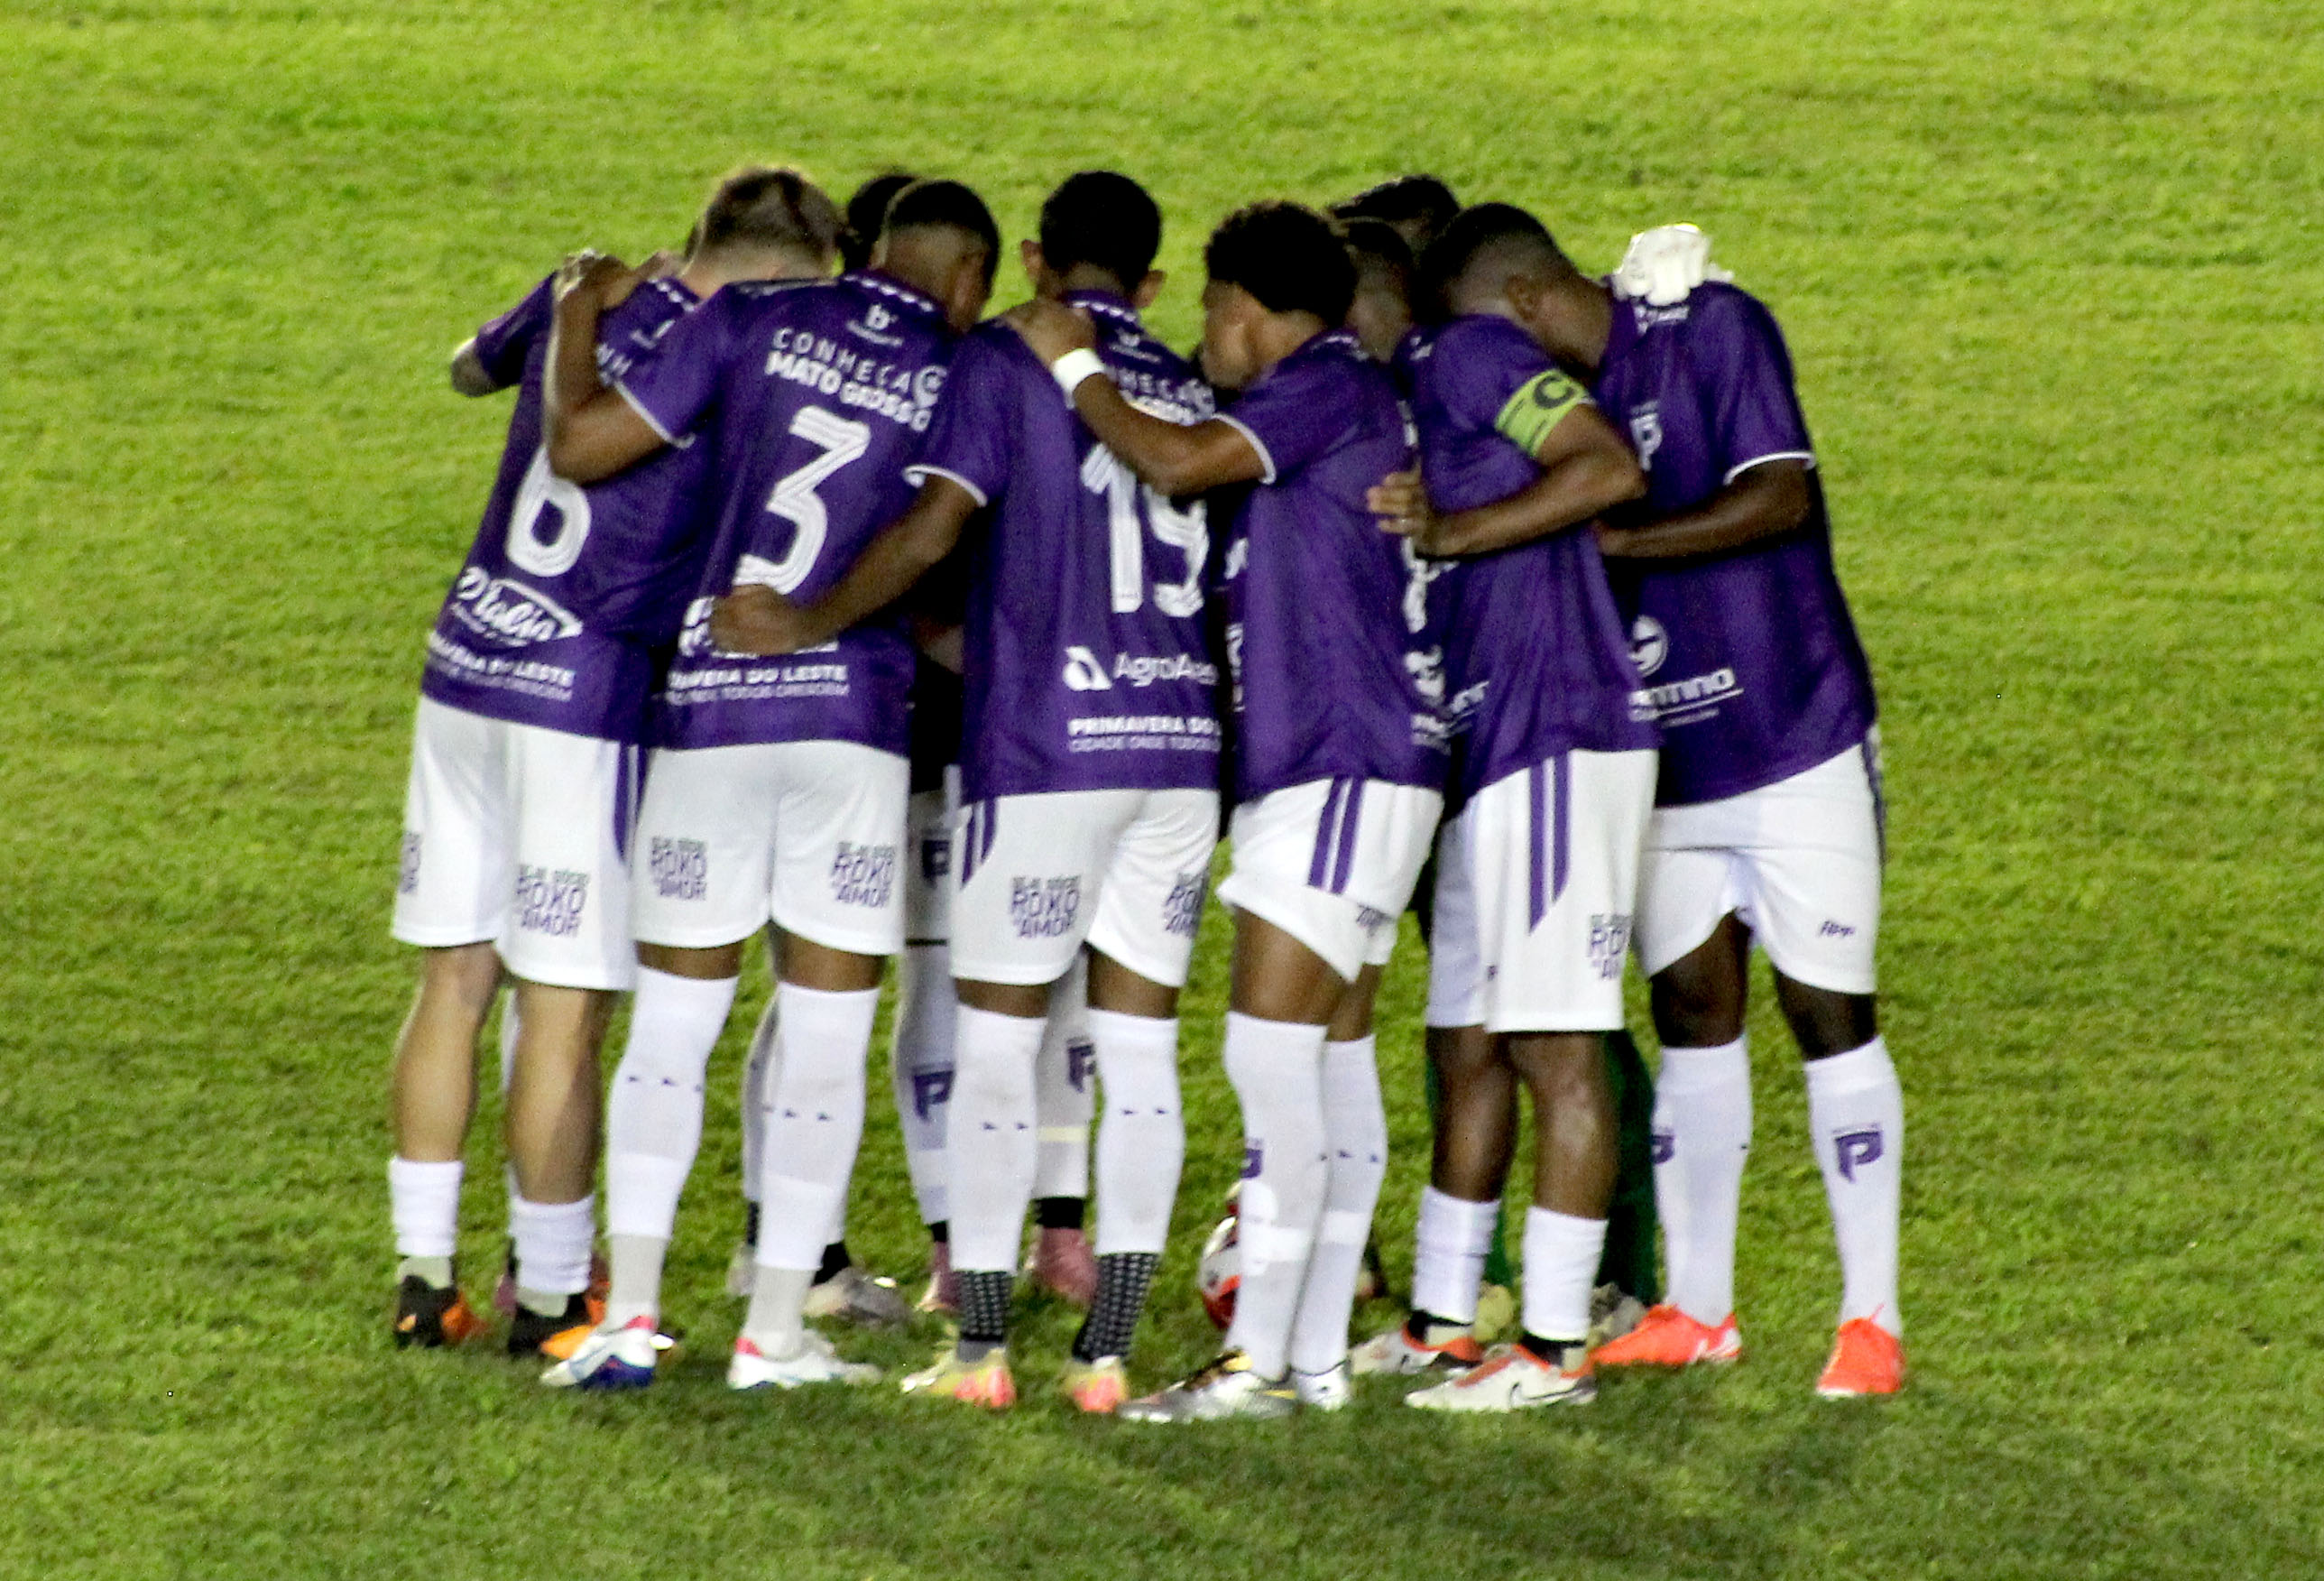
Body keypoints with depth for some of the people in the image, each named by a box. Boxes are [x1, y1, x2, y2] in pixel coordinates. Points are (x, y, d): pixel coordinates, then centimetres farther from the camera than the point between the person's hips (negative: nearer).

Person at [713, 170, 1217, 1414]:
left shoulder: (1006, 363, -2)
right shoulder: (1192, 391, 15)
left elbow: (934, 523, -13)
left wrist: (812, 624, -6)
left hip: (1044, 747, -5)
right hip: (1181, 741, 5)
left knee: (995, 1043, 2)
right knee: (1139, 1051, 6)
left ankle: (979, 1349, 1)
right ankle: (1107, 1349, 3)